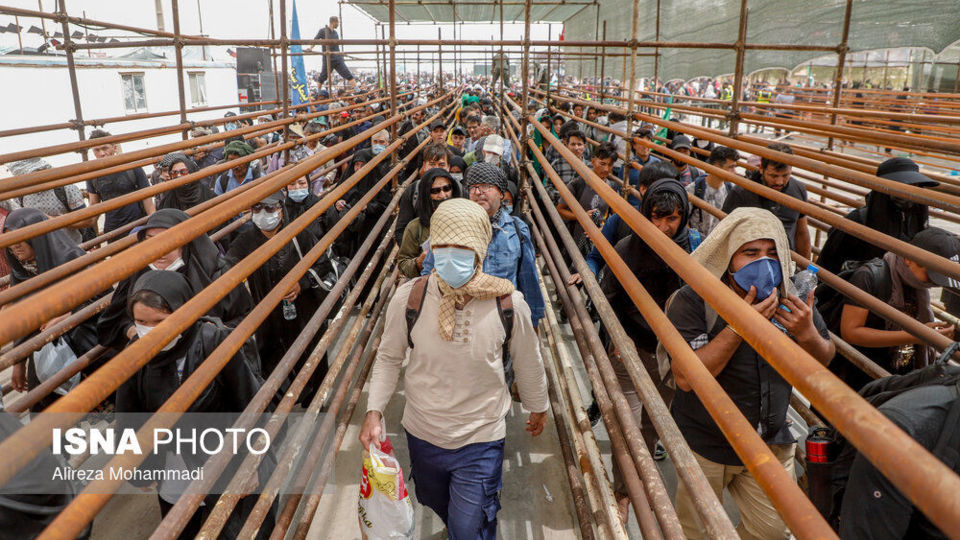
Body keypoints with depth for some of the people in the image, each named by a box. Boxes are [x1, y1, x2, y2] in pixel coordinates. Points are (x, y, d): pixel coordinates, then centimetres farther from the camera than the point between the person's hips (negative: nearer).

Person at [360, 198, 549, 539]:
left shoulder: (509, 304, -21)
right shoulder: (408, 297, -19)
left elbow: (528, 363, -4)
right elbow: (389, 358, -3)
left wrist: (537, 408, 11)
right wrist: (374, 412, -12)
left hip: (481, 441, -3)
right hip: (422, 434, 3)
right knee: (438, 507, 29)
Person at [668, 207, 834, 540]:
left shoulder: (791, 297, -8)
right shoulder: (693, 301, -22)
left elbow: (824, 362, 3)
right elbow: (685, 377, -29)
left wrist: (807, 334, -21)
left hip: (771, 444, 4)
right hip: (705, 446, -3)